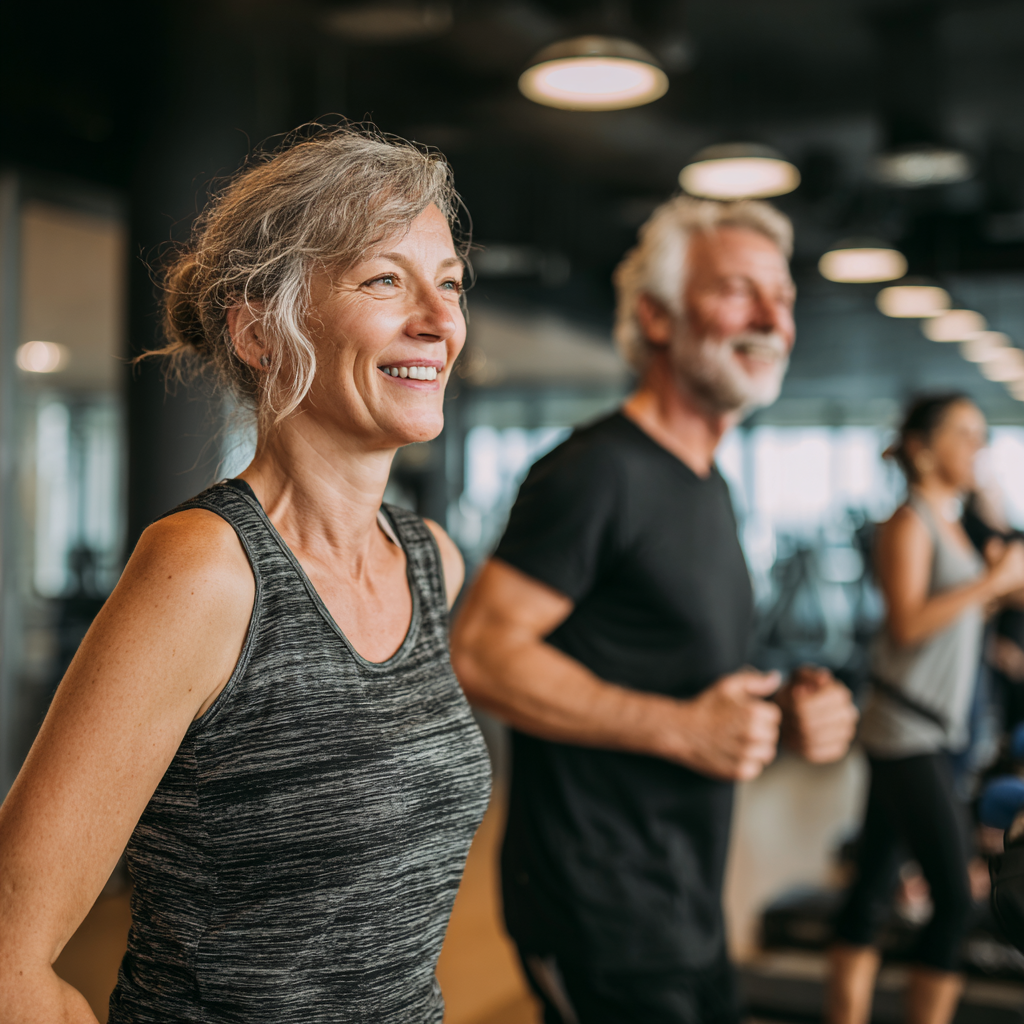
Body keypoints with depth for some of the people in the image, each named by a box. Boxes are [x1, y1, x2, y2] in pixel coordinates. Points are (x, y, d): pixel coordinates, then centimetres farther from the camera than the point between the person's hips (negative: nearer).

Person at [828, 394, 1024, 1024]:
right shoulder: (909, 522, -10)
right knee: (956, 900, -7)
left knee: (875, 887, 10)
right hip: (907, 735, -8)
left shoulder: (951, 524, 15)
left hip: (928, 735, 8)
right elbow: (908, 623, -20)